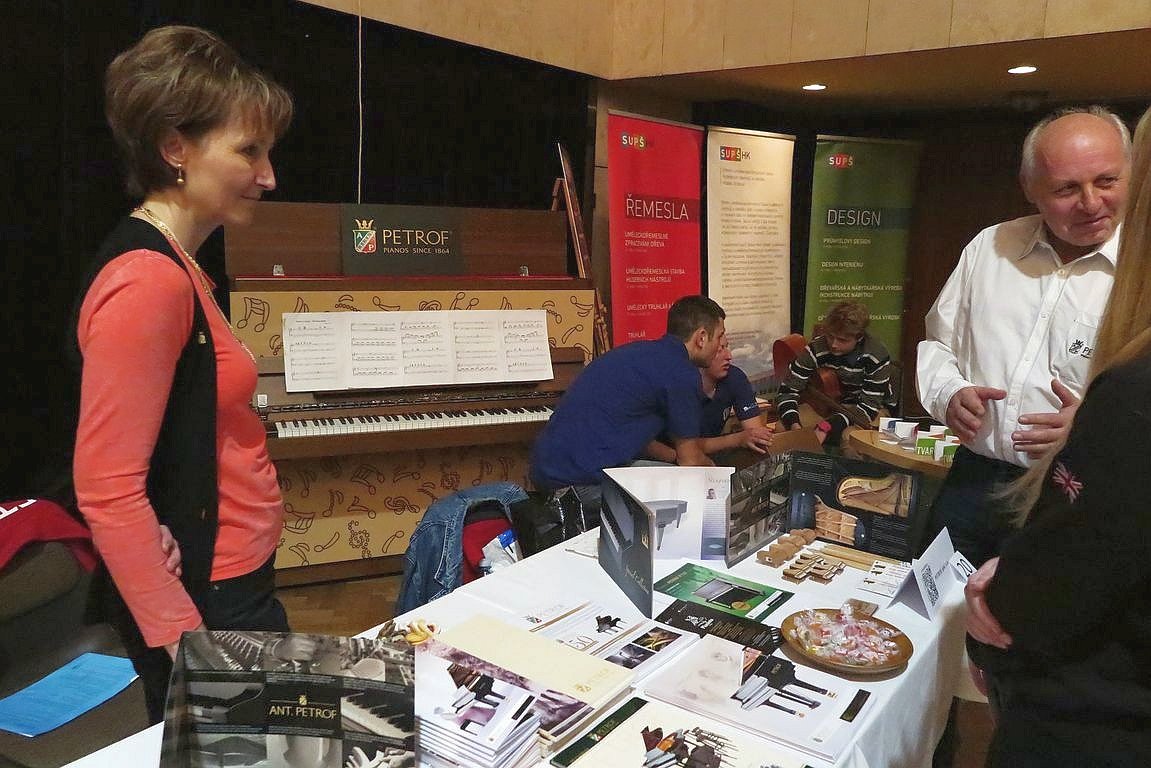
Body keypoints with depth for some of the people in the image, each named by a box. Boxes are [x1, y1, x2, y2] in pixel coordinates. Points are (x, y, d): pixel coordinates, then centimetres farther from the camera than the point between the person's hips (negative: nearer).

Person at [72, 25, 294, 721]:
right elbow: (107, 489, -23)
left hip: (236, 585, 9)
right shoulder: (147, 283, -21)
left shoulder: (177, 268, 9)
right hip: (206, 607, -9)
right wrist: (183, 637, -21)